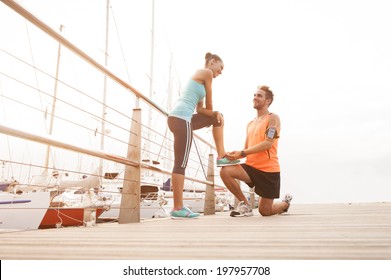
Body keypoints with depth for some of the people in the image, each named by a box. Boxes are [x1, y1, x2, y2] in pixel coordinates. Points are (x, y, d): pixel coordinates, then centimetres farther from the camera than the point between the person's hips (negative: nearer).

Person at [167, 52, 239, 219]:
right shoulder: (207, 72, 1)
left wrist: (215, 114, 2)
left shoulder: (201, 76, 27)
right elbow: (209, 104, 7)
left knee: (217, 118, 23)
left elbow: (200, 108, 19)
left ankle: (221, 157, 23)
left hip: (178, 118, 10)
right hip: (181, 119, -10)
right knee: (181, 163, -8)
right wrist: (212, 112, 27)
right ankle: (178, 209, -4)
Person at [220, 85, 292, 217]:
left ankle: (285, 202, 38)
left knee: (265, 211, 3)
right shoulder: (250, 124, 16)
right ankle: (245, 204, -5)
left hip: (269, 170, -5)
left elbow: (268, 143, -18)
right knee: (225, 171, -22)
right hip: (252, 166, 6)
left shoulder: (273, 118, -4)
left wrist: (242, 153, -23)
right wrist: (235, 154, -7)